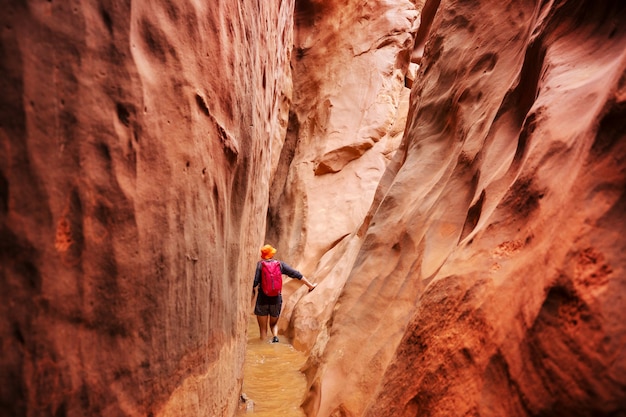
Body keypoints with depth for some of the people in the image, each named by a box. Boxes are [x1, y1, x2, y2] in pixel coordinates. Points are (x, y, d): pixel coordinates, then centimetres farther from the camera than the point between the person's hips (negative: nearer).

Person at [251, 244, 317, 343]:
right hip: (276, 299, 3)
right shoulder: (280, 264, 2)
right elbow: (296, 274, 3)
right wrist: (310, 285, 10)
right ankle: (275, 337, -5)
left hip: (262, 300, -2)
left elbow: (254, 282, -18)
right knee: (274, 324, 23)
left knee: (263, 328, 11)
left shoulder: (259, 264, -6)